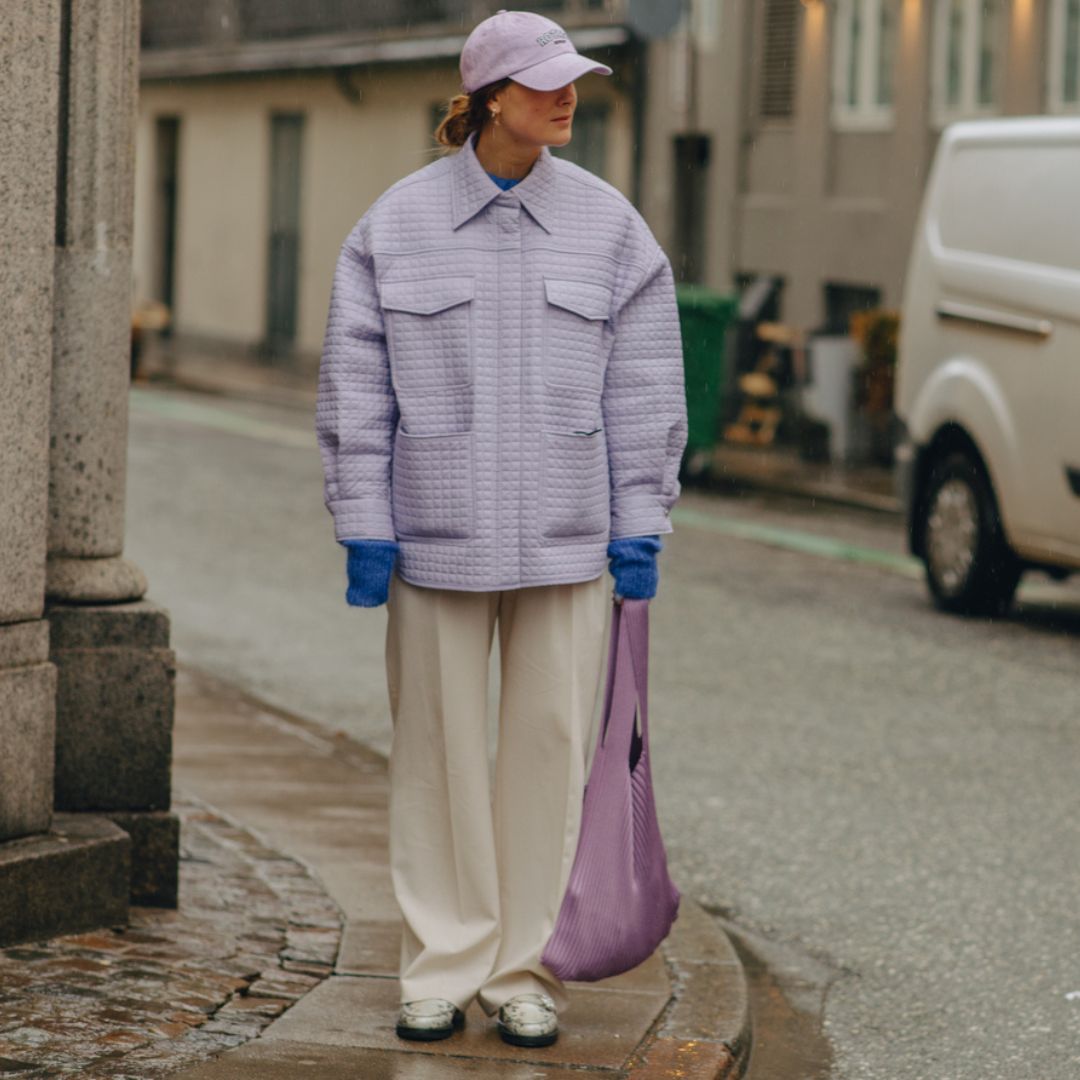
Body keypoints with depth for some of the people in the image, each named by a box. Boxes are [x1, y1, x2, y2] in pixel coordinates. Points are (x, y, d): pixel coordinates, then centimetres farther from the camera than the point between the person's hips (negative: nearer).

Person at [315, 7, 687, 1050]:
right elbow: (356, 390, 2)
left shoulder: (607, 224, 3)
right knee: (437, 748, 4)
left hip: (564, 536, 1)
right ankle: (441, 967, 14)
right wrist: (364, 532, -2)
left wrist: (639, 531, 0)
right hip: (436, 535, -1)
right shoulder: (397, 223, 1)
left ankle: (525, 972, 12)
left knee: (549, 747, 2)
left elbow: (642, 389, 5)